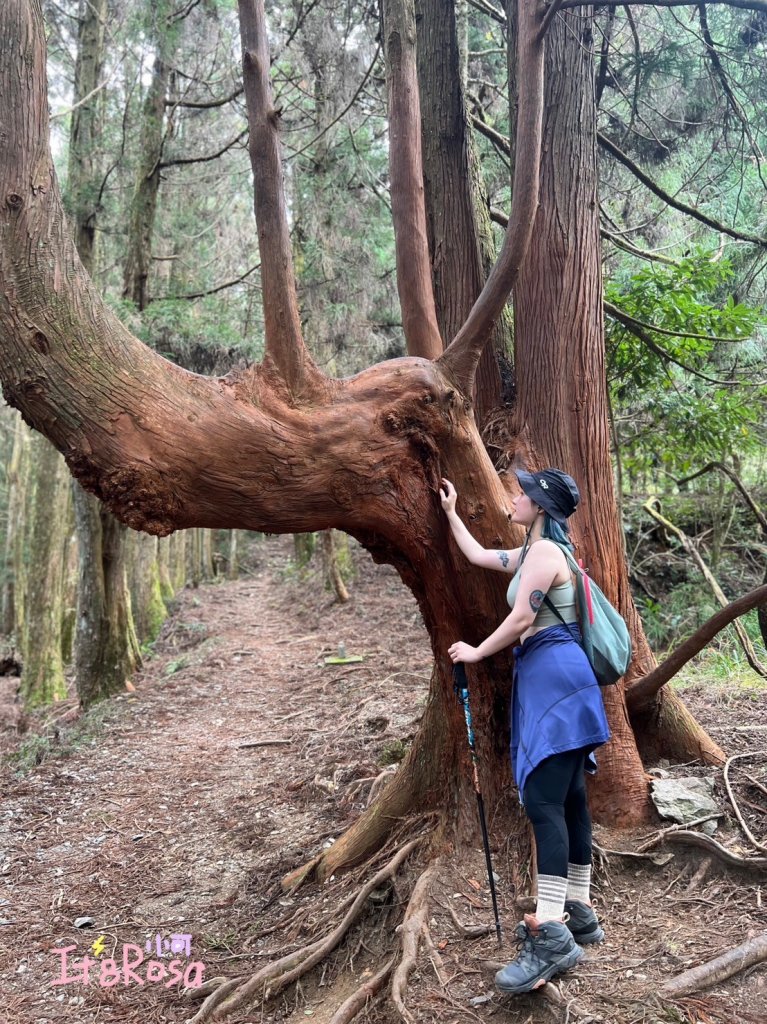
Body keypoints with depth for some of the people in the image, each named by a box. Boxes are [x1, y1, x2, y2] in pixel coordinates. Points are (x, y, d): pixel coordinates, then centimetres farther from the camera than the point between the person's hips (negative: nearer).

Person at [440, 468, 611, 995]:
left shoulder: (544, 552, -10)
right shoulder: (533, 553, 21)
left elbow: (521, 620, -14)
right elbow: (479, 556, 31)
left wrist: (477, 652, 0)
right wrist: (452, 513, 36)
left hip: (554, 676, -11)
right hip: (553, 678, 11)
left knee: (543, 799, -17)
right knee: (568, 796, 12)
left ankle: (552, 936, -18)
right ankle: (580, 913, 20)